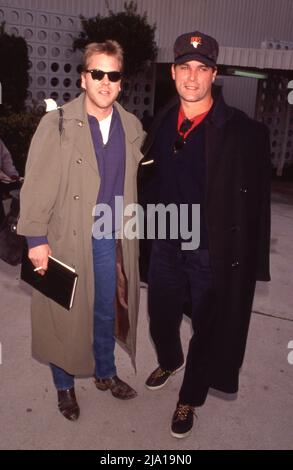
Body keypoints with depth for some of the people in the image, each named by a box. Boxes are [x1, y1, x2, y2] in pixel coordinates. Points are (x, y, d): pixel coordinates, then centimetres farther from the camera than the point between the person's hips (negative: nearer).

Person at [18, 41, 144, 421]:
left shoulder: (132, 126, 3)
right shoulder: (57, 124, -9)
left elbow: (133, 181, 10)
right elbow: (37, 186, -11)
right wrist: (36, 238, -14)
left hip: (111, 240, 4)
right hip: (66, 240, -3)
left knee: (107, 311, 18)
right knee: (65, 315, 12)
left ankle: (105, 372, 42)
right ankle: (64, 385, 34)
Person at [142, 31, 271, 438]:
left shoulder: (243, 131, -14)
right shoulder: (164, 123, 2)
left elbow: (256, 202, -12)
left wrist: (252, 262, -11)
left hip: (212, 252, -4)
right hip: (166, 246, 5)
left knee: (206, 330, 13)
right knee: (161, 319, 21)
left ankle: (190, 398, 39)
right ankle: (170, 361, 55)